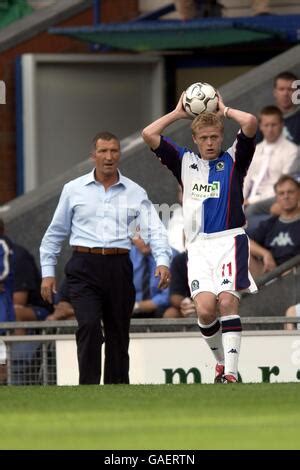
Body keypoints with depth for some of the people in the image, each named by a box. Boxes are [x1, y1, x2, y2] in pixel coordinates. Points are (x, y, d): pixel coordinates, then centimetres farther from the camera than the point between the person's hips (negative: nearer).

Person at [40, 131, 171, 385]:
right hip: (84, 268, -2)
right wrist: (48, 272, 9)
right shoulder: (74, 190, 8)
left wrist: (162, 261, -17)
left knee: (118, 334, 5)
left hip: (119, 268, 2)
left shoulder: (135, 193, 8)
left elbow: (154, 229, 0)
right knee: (89, 326, -18)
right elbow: (55, 233, 14)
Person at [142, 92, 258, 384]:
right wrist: (178, 113, 15)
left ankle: (231, 373, -20)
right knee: (204, 308, -14)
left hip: (229, 241, -2)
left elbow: (250, 123, -5)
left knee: (227, 302, -17)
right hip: (199, 246, 2)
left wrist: (223, 110, 10)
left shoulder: (233, 160, 10)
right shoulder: (185, 162, 17)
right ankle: (222, 361, 9)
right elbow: (149, 134, 11)